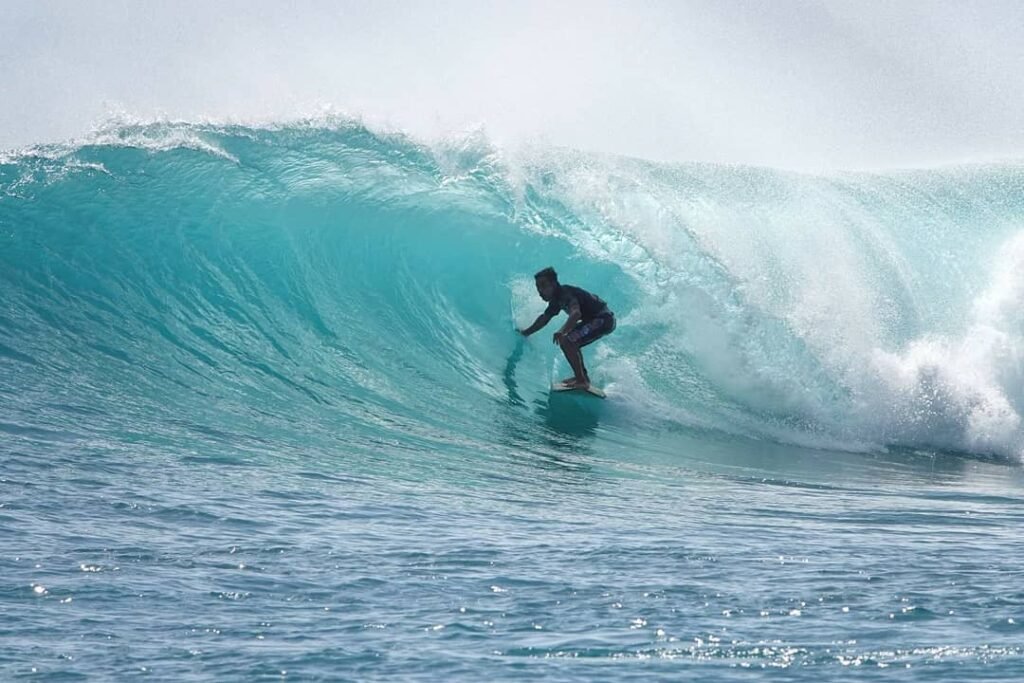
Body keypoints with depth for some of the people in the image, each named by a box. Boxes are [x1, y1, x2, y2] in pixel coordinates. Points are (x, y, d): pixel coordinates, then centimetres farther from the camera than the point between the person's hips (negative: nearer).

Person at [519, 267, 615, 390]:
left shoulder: (566, 293, -21)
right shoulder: (556, 299, 9)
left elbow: (576, 313, -41)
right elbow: (545, 318, 27)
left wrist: (562, 332, -54)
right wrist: (526, 332, 33)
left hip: (603, 319, -10)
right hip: (595, 319, 10)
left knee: (566, 342, -19)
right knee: (571, 343, 21)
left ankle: (582, 381, -17)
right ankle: (583, 376, 27)